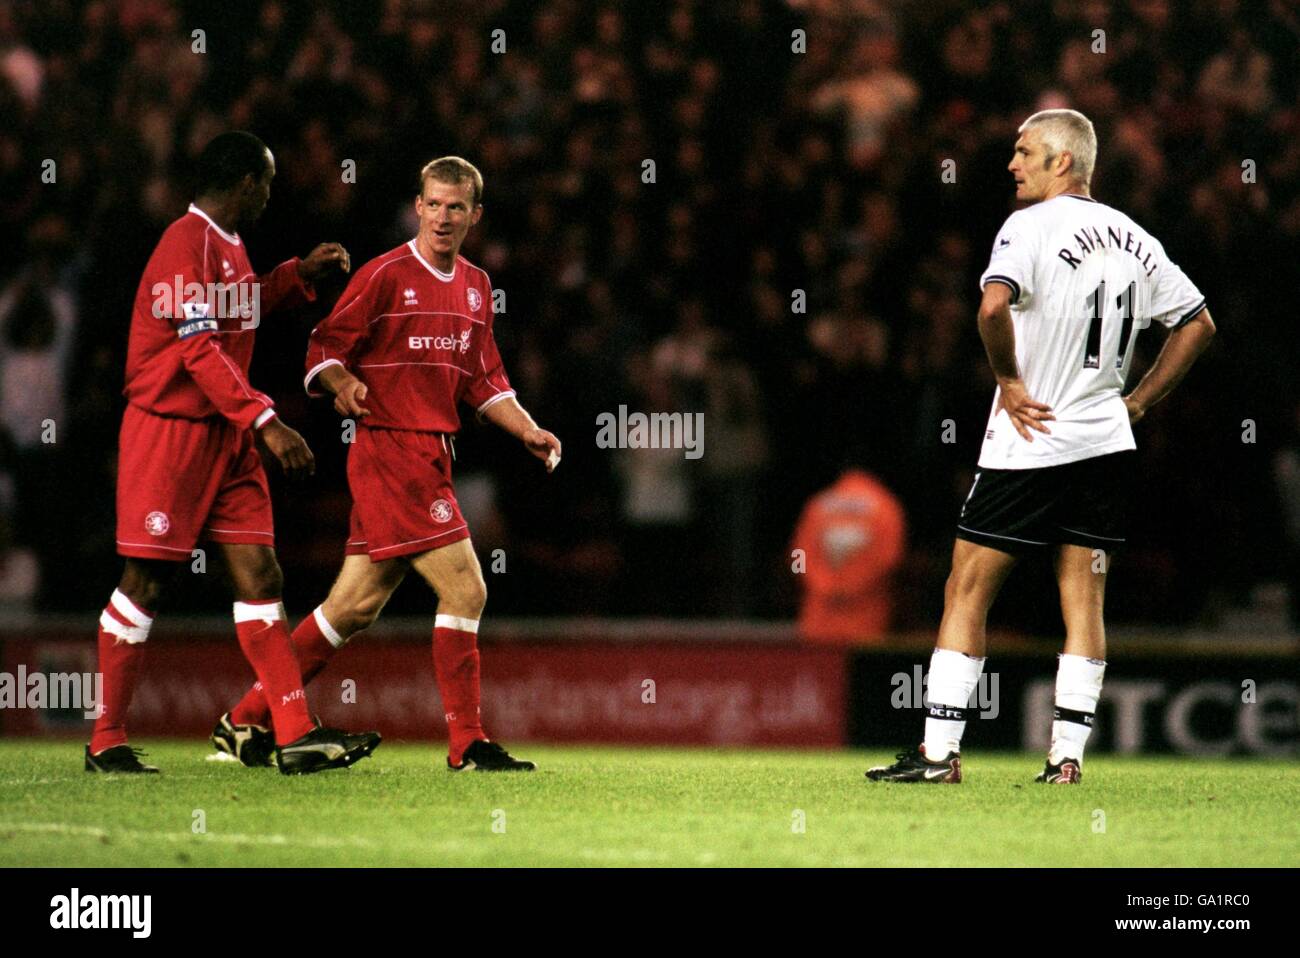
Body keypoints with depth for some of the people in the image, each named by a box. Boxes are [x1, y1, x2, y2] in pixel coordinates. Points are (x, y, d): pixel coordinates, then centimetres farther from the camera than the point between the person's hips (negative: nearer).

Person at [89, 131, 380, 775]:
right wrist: (266, 421, -28)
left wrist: (300, 273, 26)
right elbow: (199, 347, -23)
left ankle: (297, 735, -5)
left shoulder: (226, 245, 16)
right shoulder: (187, 243, -15)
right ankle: (106, 742, 4)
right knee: (145, 583, -4)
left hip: (226, 436, 9)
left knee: (260, 577, 0)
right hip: (171, 431, -9)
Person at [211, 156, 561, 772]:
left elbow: (482, 381, 21)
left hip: (432, 457, 8)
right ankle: (467, 743, -5)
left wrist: (529, 432, 9)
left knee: (355, 606, 8)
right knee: (465, 589, -13)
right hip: (389, 451, -8)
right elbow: (324, 349, -6)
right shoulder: (386, 275, -7)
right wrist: (344, 384, -26)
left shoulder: (475, 286, 17)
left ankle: (247, 721, 15)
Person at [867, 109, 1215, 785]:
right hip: (1107, 444, 6)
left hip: (1030, 444, -6)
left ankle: (939, 752, 1)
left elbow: (993, 306, -29)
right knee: (1084, 603, 7)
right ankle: (1068, 756, 3)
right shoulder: (1133, 239, 10)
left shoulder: (1032, 227, -11)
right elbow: (1197, 324, 18)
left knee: (967, 593, 2)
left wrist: (1009, 380, -14)